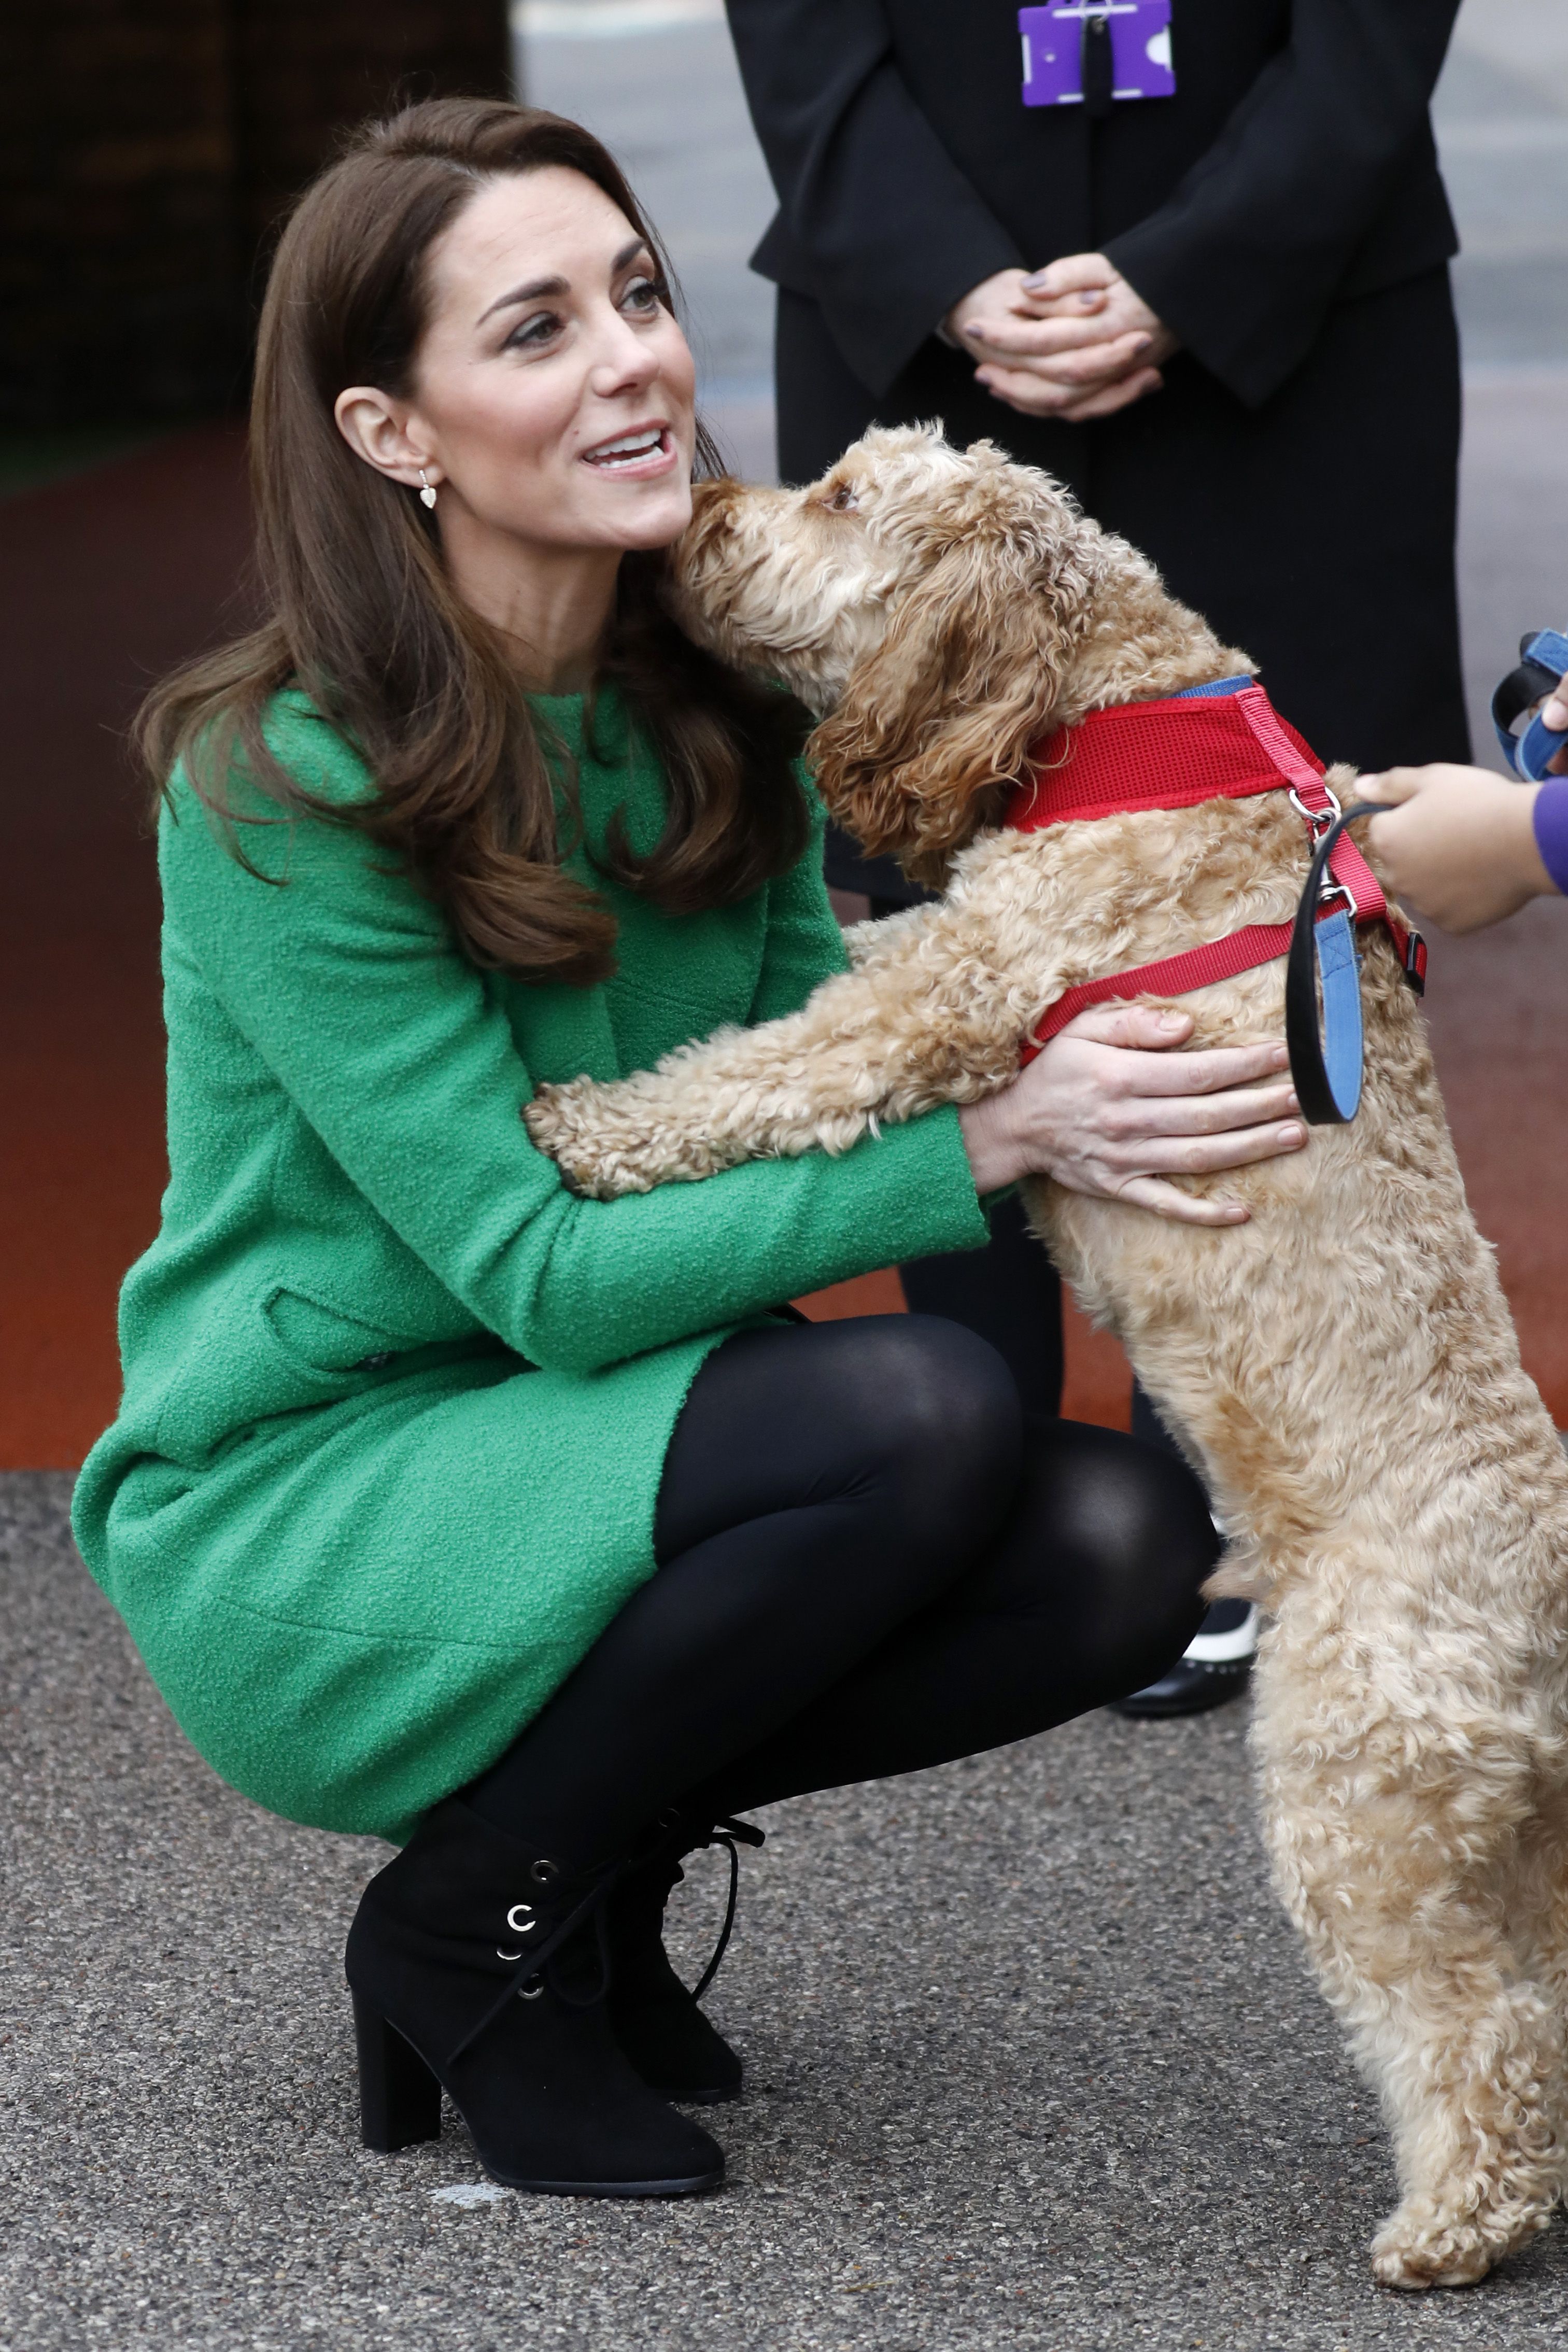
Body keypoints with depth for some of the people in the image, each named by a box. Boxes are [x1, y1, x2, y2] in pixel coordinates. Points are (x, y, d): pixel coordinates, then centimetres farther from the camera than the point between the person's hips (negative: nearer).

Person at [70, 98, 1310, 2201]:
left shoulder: (718, 705, 1)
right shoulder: (289, 791, -20)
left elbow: (824, 1075, 1)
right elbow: (546, 1271, -23)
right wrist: (989, 1138, -29)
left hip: (572, 1468, 7)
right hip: (290, 1526, -7)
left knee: (1124, 1537, -16)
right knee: (922, 1415, -28)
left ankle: (599, 1856, 7)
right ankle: (472, 1926, -7)